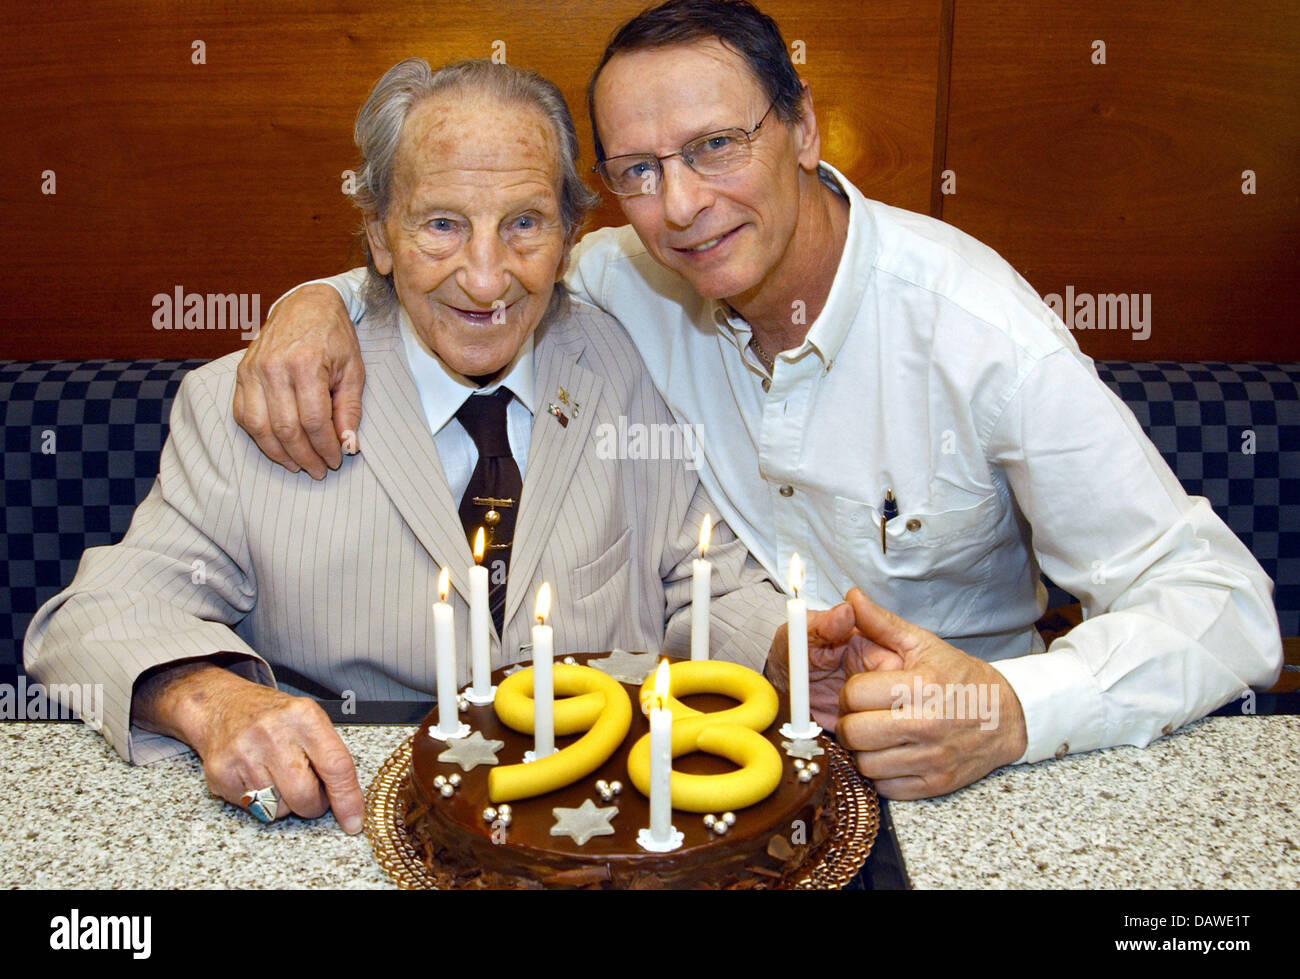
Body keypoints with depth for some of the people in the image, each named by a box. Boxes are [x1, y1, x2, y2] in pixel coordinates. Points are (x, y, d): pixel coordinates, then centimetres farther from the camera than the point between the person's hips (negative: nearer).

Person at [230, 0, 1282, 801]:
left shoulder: (976, 327, -23)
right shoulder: (634, 279, -8)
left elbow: (1224, 603, -21)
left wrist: (1013, 713, -38)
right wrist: (322, 298, -12)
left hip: (944, 779, 0)